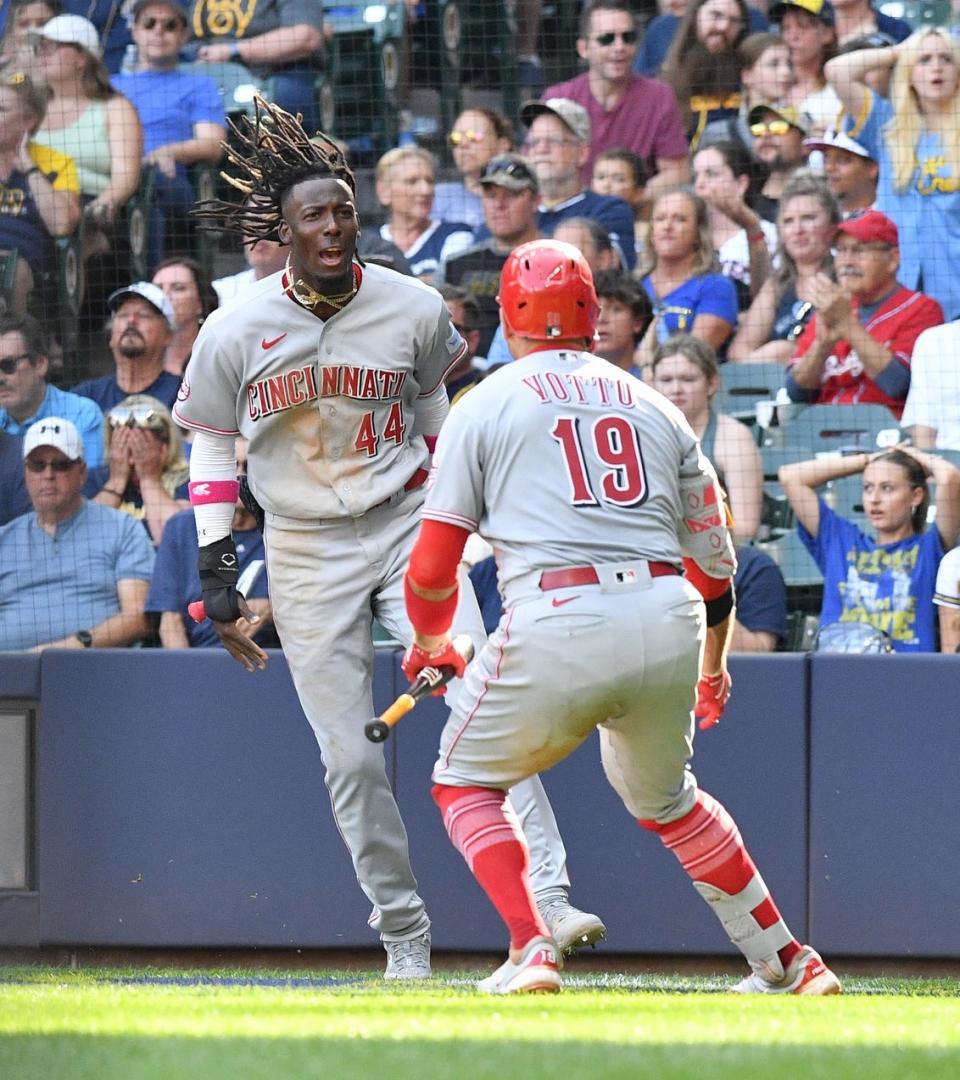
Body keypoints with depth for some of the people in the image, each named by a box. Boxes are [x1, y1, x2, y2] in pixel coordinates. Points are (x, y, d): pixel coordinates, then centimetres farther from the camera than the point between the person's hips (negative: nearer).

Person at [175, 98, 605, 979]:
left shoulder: (415, 310, -4)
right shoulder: (236, 331, -6)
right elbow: (212, 446, 5)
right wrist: (216, 574, 0)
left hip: (407, 528, 0)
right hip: (304, 557, 0)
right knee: (350, 758, 0)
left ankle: (545, 897, -25)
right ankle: (404, 936, 11)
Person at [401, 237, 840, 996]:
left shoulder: (485, 405, 9)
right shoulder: (654, 407, 20)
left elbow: (433, 565, 6)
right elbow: (714, 563, 21)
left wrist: (430, 642, 26)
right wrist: (712, 666, 37)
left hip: (555, 625, -4)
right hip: (668, 621, 4)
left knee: (466, 782, 16)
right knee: (663, 797, 27)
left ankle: (532, 950, -4)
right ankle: (787, 962, 24)